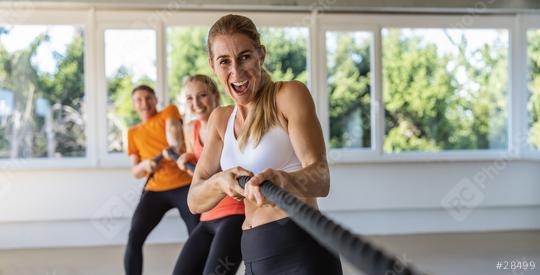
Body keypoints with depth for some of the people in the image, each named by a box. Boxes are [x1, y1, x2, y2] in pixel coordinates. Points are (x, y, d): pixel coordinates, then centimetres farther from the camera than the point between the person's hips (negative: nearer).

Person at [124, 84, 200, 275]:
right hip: (154, 191, 3)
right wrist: (144, 165, -15)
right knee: (134, 238, -14)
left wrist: (174, 146, -40)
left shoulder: (169, 111, 8)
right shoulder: (133, 133, 17)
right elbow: (135, 172, 10)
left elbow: (173, 130, -16)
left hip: (184, 186, -3)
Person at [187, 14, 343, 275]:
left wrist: (283, 180, -42)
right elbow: (195, 200, 2)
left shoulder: (290, 94, -7)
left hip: (302, 253, -6)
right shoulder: (220, 119, 11)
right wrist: (220, 182, -20)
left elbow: (321, 176, -21)